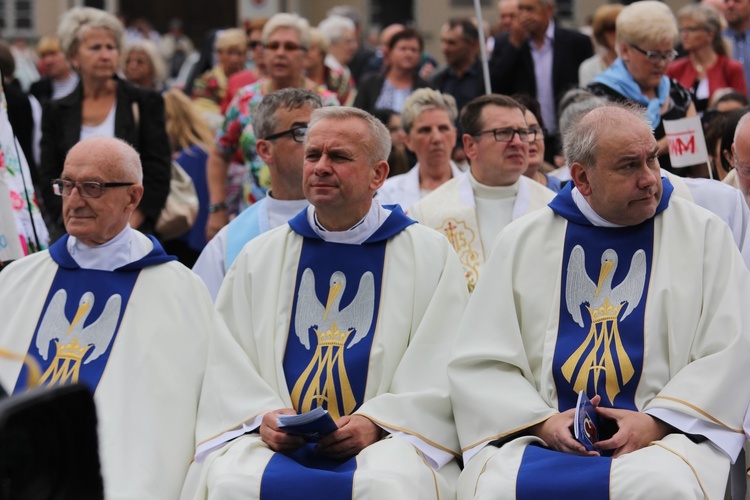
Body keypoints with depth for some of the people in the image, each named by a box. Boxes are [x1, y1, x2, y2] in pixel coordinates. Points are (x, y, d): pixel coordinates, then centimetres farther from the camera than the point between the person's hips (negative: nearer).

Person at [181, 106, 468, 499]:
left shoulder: (430, 255, 11)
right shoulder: (259, 257, 18)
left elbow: (442, 370, 2)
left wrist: (375, 422, -12)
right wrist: (263, 416, -10)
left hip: (387, 441, -1)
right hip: (276, 442, 2)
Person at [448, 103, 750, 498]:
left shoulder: (703, 233, 9)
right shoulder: (523, 241, 11)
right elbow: (478, 361, 7)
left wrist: (657, 421, -12)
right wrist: (542, 422, -10)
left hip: (667, 434, -1)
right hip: (543, 438, 1)